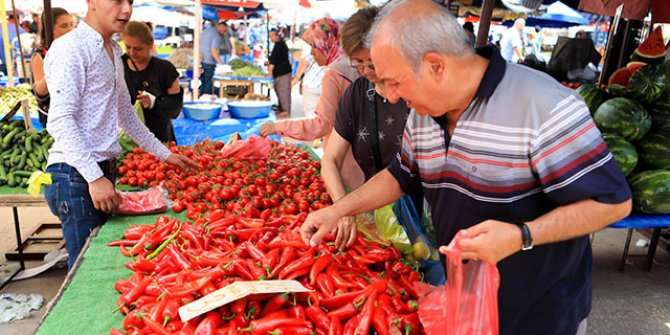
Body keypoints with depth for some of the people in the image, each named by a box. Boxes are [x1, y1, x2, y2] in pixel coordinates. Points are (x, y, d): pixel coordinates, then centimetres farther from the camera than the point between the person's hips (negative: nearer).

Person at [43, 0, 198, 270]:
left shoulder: (113, 52, 17)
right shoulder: (70, 48, -11)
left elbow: (126, 115, 24)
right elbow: (60, 121, -19)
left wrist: (165, 154, 24)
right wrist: (94, 177, -25)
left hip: (103, 172, 8)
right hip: (76, 177, -8)